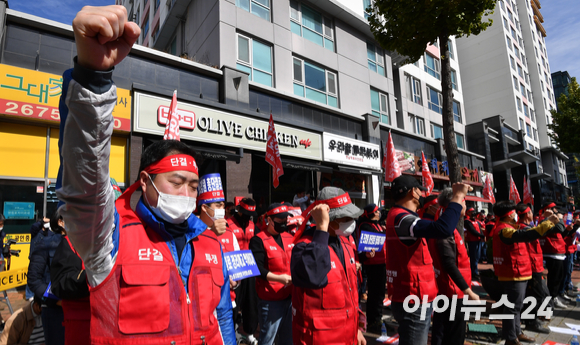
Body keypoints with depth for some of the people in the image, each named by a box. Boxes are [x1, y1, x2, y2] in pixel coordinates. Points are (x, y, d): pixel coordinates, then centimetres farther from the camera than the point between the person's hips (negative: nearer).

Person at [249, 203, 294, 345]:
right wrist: (278, 278, -28)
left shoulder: (289, 237, 10)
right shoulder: (258, 240, -10)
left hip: (291, 296, 6)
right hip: (270, 300, -6)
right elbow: (257, 269, -18)